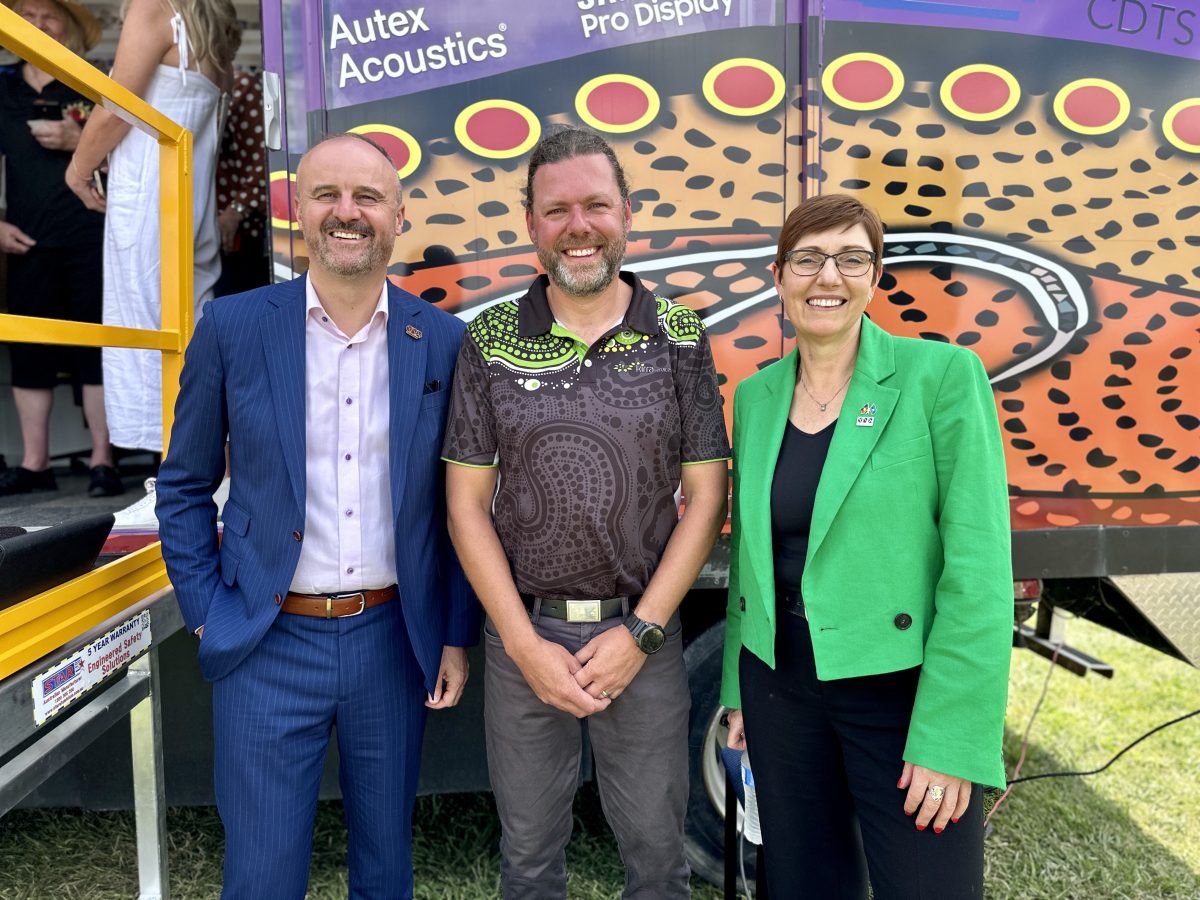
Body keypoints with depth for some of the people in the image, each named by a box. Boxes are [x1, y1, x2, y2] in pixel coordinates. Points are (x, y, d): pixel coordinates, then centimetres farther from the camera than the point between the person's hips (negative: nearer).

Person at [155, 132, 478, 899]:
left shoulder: (443, 341, -2)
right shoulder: (232, 328, -4)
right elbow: (185, 486, 5)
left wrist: (457, 635, 2)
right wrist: (206, 614, -2)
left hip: (394, 641, 1)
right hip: (268, 644, 0)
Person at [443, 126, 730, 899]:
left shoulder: (680, 338, -2)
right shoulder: (489, 341, -2)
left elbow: (706, 496, -2)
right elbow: (467, 502, -2)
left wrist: (640, 632, -9)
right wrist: (526, 644, -8)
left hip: (643, 633, 0)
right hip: (523, 634, 1)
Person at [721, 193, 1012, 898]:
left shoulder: (943, 376, -10)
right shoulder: (755, 396, 4)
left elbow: (978, 570, -14)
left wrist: (952, 738, -15)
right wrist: (738, 691, 13)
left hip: (906, 689, -4)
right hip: (780, 686, 4)